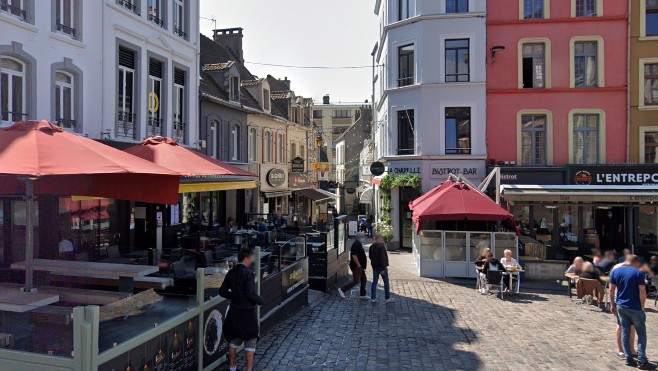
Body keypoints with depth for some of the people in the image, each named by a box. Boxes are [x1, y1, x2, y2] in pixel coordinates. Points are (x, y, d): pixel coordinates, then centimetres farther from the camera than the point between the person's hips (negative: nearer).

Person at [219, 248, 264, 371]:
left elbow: (222, 291, 5)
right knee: (250, 341, 8)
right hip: (247, 311, -6)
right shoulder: (248, 273, -19)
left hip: (234, 310, 6)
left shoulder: (231, 272, 1)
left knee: (234, 339, 21)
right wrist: (260, 301, -7)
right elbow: (251, 294, -24)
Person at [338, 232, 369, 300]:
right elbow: (354, 256, -26)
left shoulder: (359, 244, 16)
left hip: (360, 267, 11)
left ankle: (363, 295, 18)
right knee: (356, 281, -10)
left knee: (364, 280, 11)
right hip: (356, 266, -11)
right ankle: (342, 289, -4)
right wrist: (359, 265, -22)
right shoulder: (355, 245, -18)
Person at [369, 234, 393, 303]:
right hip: (381, 267, -7)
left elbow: (370, 256, 14)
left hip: (375, 267, 7)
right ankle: (388, 298, 10)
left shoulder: (371, 247, 6)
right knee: (386, 282, 5)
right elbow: (382, 258, -23)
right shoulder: (382, 246, -18)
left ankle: (373, 298, 9)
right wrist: (383, 268, -21)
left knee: (374, 282, 10)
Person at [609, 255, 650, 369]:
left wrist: (612, 304, 13)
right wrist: (642, 306, -2)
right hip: (635, 308, -4)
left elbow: (611, 290, 5)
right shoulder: (638, 273, -10)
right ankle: (641, 361, 5)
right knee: (641, 334, 7)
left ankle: (629, 359, 15)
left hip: (620, 307, 4)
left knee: (625, 332, 12)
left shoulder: (615, 271, 3)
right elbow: (642, 292, -14)